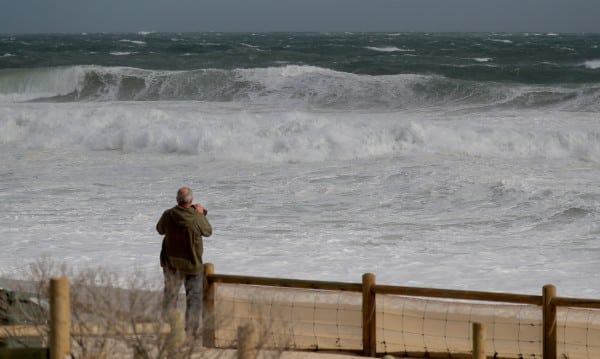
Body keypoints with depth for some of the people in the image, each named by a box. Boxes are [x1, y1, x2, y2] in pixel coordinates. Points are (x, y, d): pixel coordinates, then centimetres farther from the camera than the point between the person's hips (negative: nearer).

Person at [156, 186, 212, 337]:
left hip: (171, 264, 3)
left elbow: (160, 229, 9)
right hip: (192, 263, -3)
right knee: (194, 299, 9)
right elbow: (208, 232, -2)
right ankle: (191, 332, 7)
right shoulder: (197, 218, -21)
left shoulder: (168, 215, -12)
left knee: (170, 296, 19)